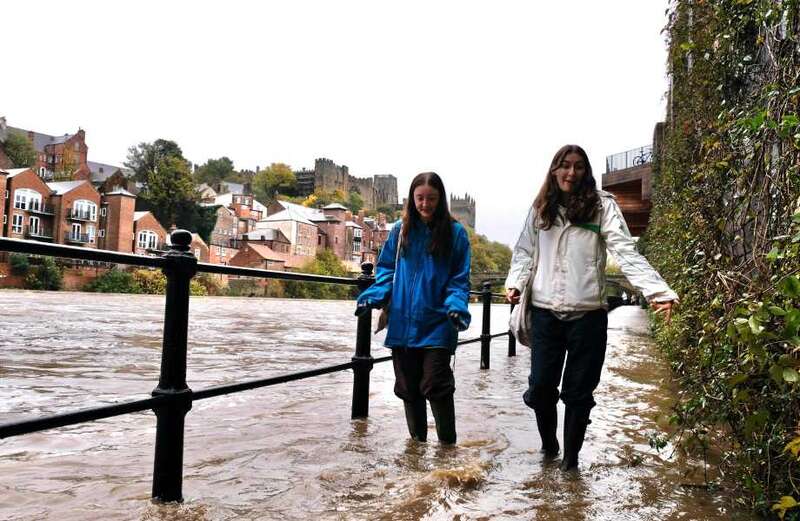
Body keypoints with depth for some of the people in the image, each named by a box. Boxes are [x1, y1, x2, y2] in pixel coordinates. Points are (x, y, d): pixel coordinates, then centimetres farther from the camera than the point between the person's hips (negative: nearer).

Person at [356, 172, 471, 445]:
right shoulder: (400, 230, 7)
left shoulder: (455, 232, -1)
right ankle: (417, 441, 31)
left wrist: (456, 307, -17)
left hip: (437, 324, -4)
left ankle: (448, 444, 11)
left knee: (436, 385, -8)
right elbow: (386, 270, 11)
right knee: (408, 387, 13)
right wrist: (374, 296, -6)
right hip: (403, 323, 4)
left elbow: (460, 279, 0)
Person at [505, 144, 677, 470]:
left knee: (578, 392, 8)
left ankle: (571, 456, 29)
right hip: (545, 312, 2)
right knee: (540, 386, 6)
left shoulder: (602, 206, -2)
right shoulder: (540, 209, 9)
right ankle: (548, 445, 34)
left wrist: (658, 290, -23)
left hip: (587, 314, -2)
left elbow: (626, 253, -10)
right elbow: (525, 252, 11)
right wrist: (515, 283, -8)